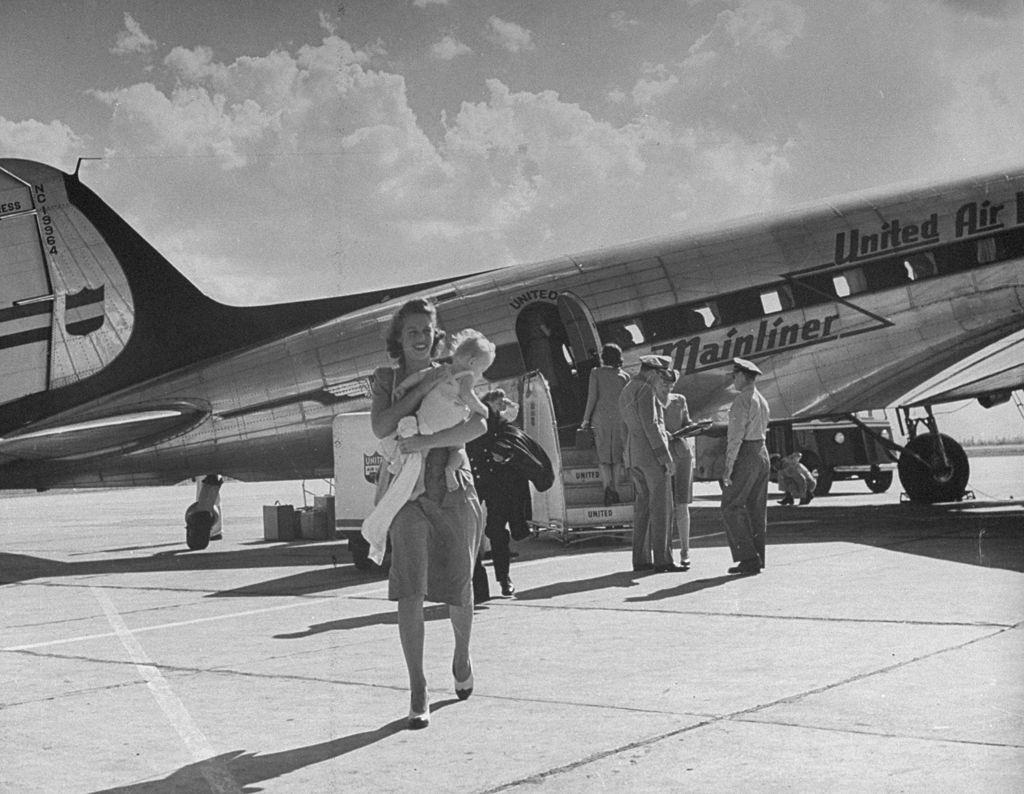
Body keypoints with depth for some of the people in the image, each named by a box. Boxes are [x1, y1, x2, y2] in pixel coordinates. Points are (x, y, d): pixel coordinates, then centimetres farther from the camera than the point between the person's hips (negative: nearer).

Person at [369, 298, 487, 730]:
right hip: (408, 492, -1)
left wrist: (427, 441, -23)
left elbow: (478, 424, -11)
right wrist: (422, 388, -14)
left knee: (458, 588, 9)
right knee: (410, 591, -11)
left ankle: (462, 656, 39)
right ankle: (418, 694, -6)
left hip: (453, 488, 1)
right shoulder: (386, 378, 8)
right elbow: (381, 428, -9)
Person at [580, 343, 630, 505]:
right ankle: (615, 490, 8)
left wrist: (586, 419, 2)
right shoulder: (624, 376, 7)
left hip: (601, 416, -1)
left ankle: (608, 486, -20)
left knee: (603, 454, 1)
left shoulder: (596, 372, 1)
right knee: (617, 455, 10)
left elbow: (592, 397, -4)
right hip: (619, 417, 2)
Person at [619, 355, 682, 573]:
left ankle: (641, 558, 9)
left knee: (643, 506, 10)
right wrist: (666, 456, -18)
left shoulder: (626, 391, 17)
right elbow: (650, 425, -18)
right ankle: (662, 560, -6)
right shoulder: (645, 389, -12)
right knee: (661, 507, -6)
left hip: (633, 454, 9)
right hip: (652, 454, -9)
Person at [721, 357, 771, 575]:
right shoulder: (762, 401, 14)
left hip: (745, 456, -9)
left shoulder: (742, 400, -15)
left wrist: (728, 467, -18)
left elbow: (736, 436, -20)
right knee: (756, 509, 10)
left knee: (731, 508, -5)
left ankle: (748, 559, -9)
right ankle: (757, 559, 11)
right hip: (762, 453, 9)